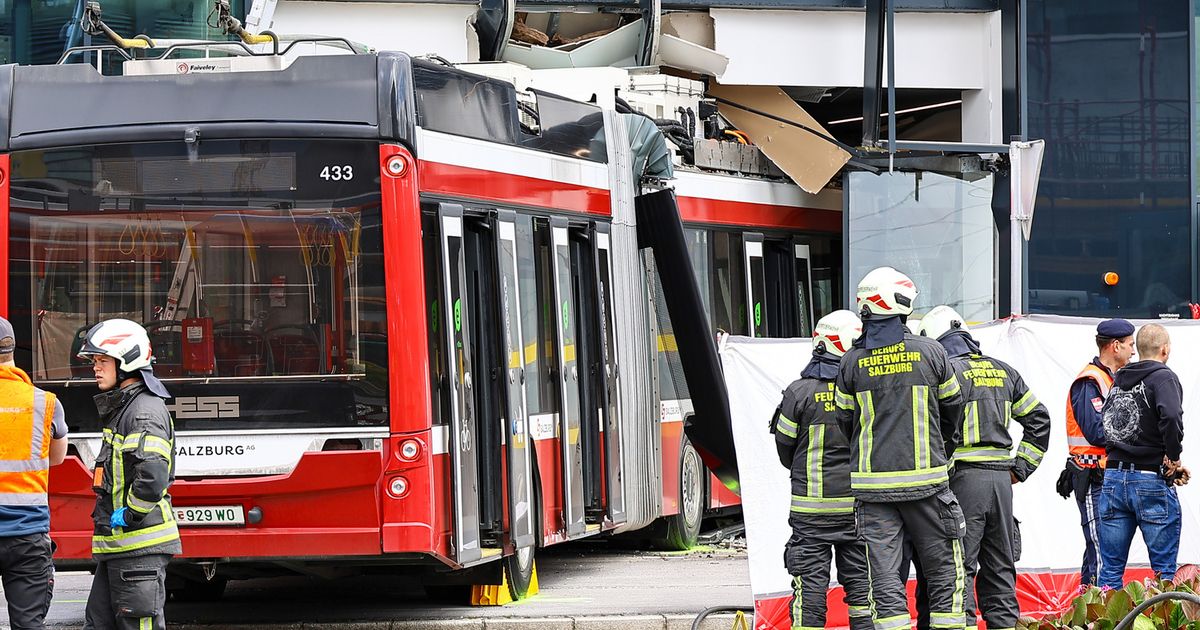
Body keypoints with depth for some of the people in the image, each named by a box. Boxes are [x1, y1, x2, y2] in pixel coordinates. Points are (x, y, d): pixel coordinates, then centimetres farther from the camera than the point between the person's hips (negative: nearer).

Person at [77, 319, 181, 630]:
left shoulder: (145, 412, -15)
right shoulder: (122, 408, 19)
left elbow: (152, 476, -29)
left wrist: (127, 517, -18)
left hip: (140, 546, -11)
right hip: (117, 545, 11)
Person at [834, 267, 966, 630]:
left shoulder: (853, 362, 0)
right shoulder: (929, 352, -2)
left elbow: (846, 422, 9)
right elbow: (952, 409, 11)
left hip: (872, 484, 1)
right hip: (926, 481, -1)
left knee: (885, 581, 2)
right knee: (944, 573, 9)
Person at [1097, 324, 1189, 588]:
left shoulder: (1118, 382, 14)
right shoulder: (1163, 377, -8)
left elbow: (1104, 427, 15)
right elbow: (1171, 418, -26)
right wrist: (1174, 457, -12)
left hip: (1113, 479, 6)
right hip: (1151, 481, -6)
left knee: (1110, 570, 8)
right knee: (1164, 570, -1)